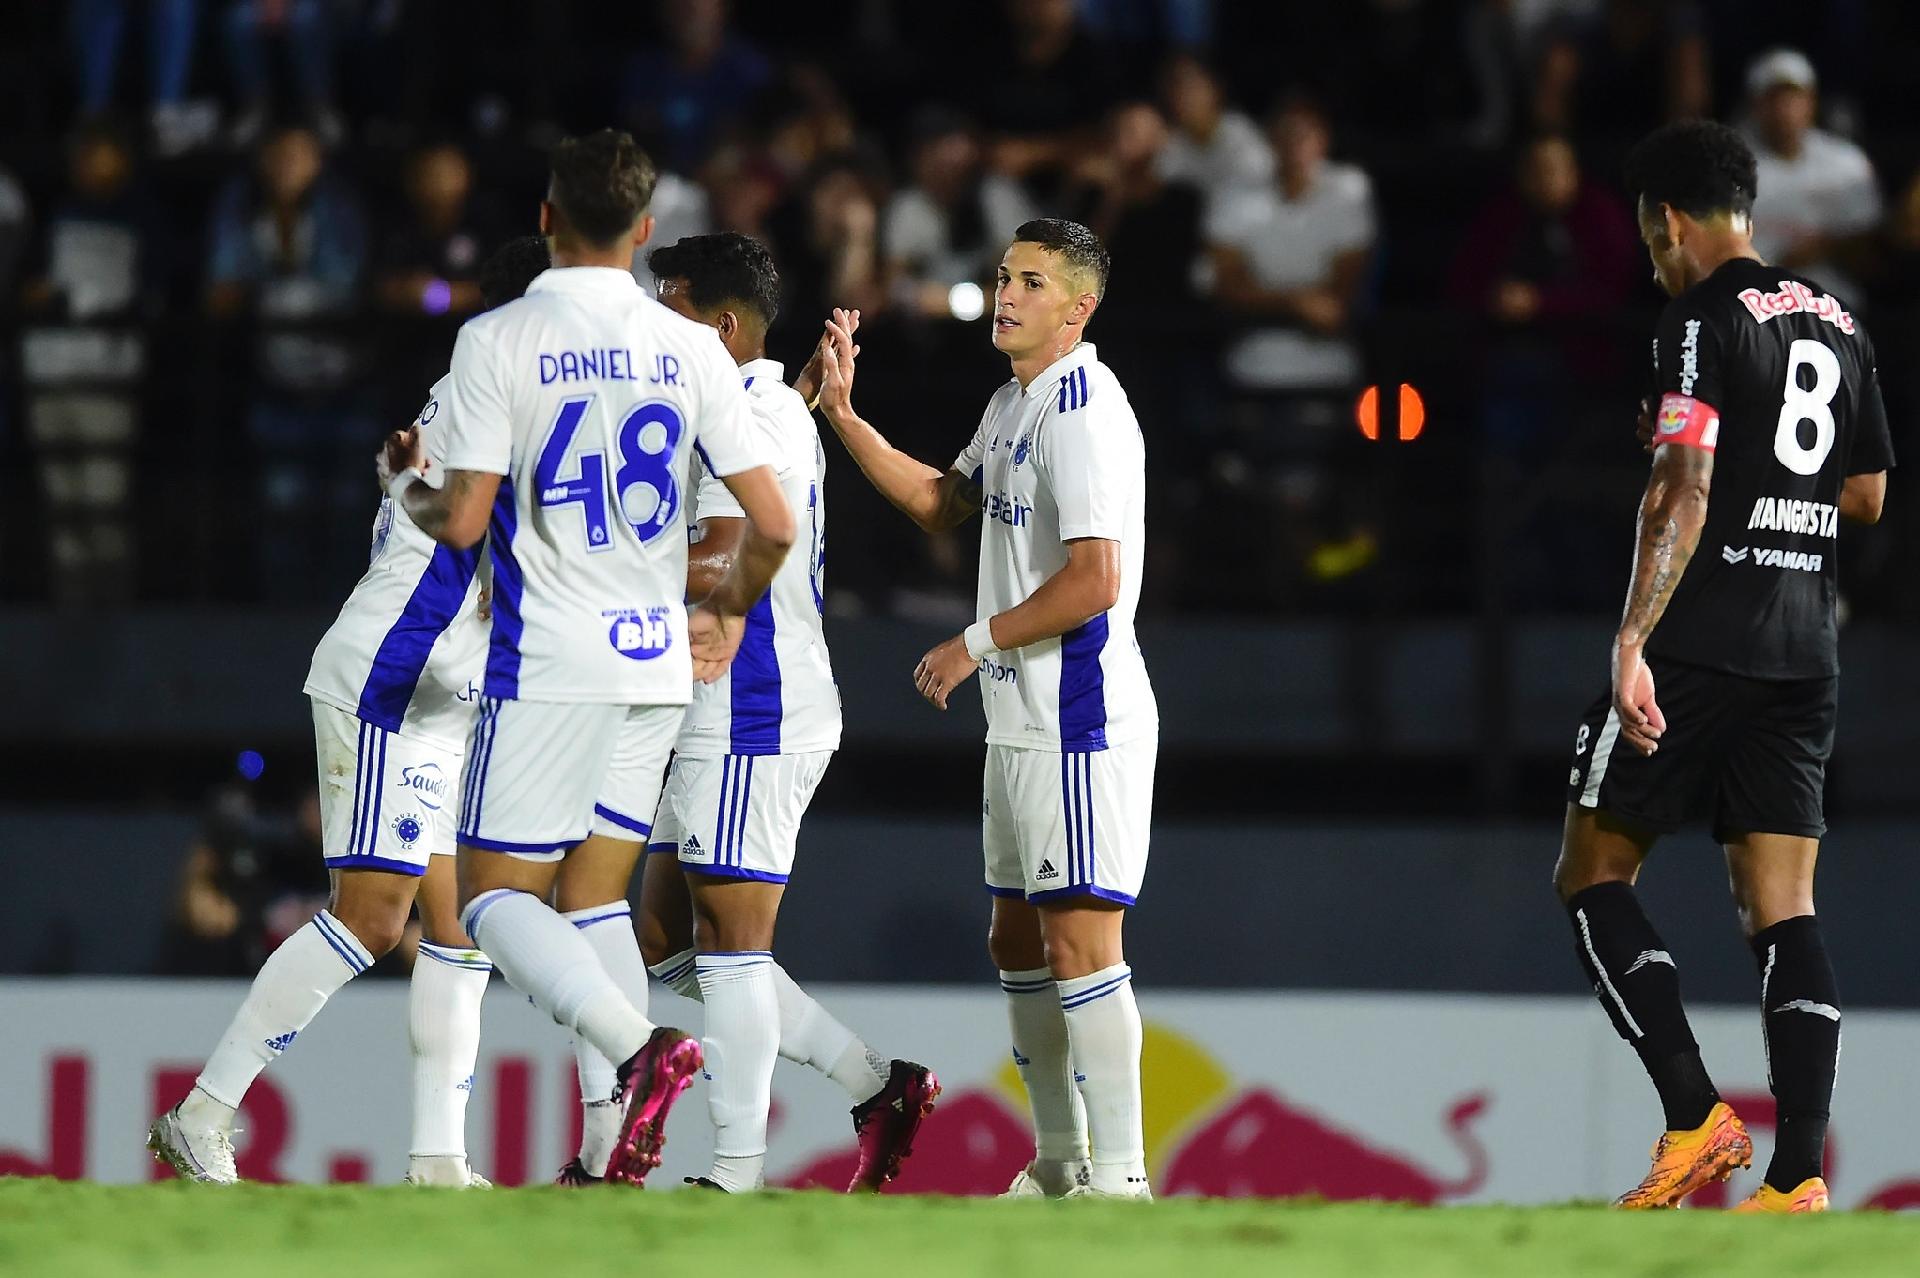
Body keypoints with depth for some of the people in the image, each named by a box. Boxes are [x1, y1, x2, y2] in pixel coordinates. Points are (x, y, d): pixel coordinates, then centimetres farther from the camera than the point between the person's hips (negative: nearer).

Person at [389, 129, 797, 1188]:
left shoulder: (497, 341, -7)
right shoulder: (691, 348, 4)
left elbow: (461, 521, -11)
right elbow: (772, 524, 3)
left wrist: (407, 483, 12)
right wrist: (728, 611, 24)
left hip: (548, 664, -5)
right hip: (658, 662, 5)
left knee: (496, 900, 1)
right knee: (592, 902, 12)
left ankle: (642, 1050, -24)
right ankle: (617, 1161, 2)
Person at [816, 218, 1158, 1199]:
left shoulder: (1083, 409, -16)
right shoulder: (1013, 405, 15)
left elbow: (1093, 581, -22)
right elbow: (942, 502, 30)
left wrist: (975, 644, -12)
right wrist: (843, 416, 19)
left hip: (1081, 722, -11)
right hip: (1021, 721, 11)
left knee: (1080, 943, -13)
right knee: (1018, 942, 16)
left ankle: (1118, 1176, -13)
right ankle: (1059, 1161, 26)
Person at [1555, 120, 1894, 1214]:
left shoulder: (1705, 320, -8)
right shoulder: (1840, 326, 14)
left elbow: (1684, 494, -18)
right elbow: (1866, 496, 23)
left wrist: (1633, 642, -22)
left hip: (1700, 642, -7)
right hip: (1806, 654, 7)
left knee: (1593, 876, 5)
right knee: (1783, 910, 2)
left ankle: (1697, 1117, -7)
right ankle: (1800, 1175, -9)